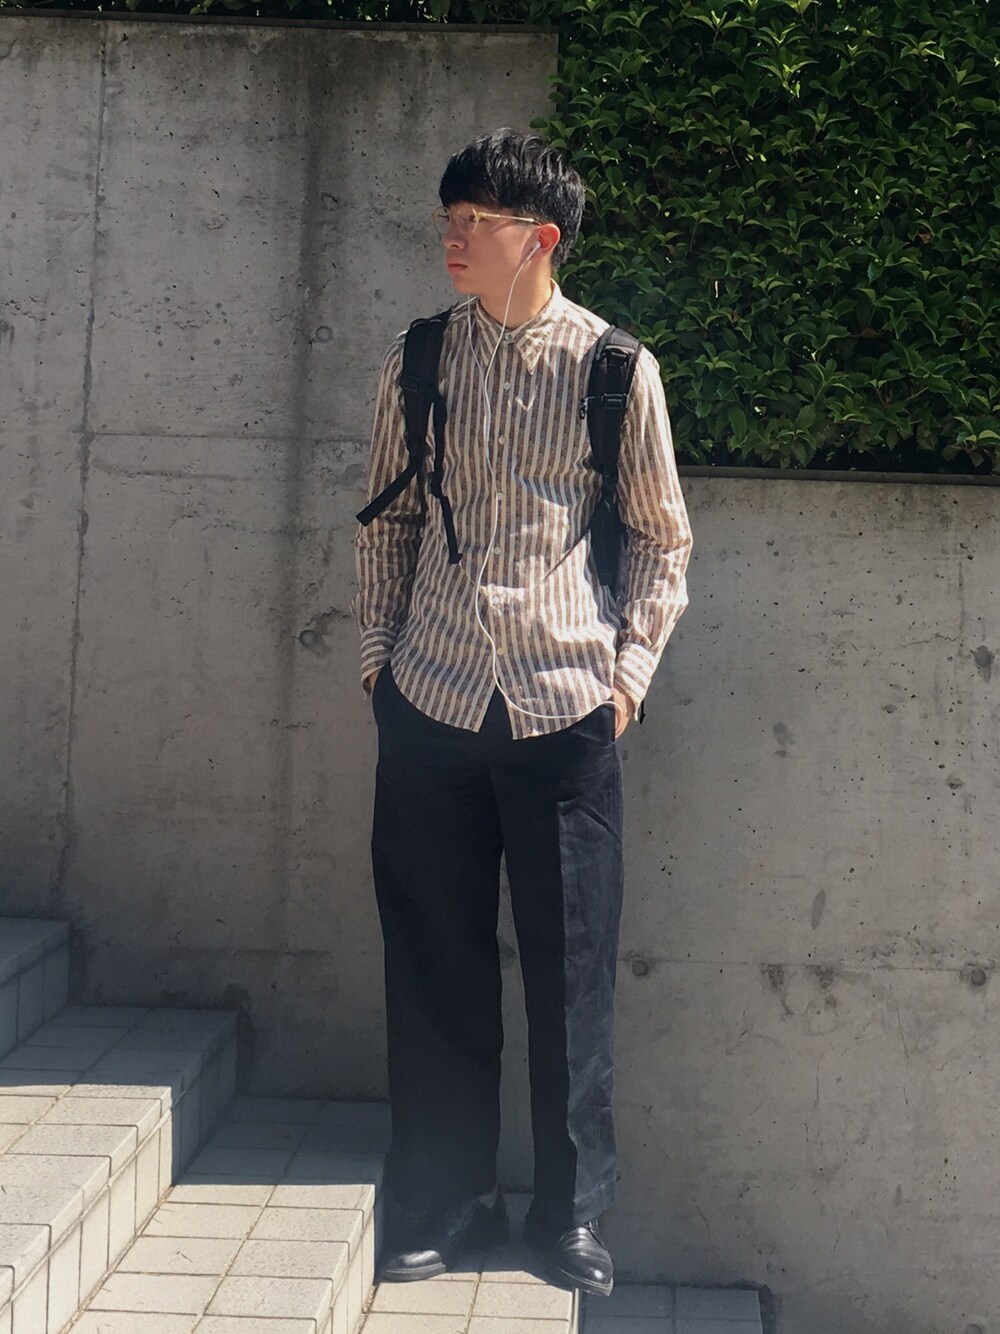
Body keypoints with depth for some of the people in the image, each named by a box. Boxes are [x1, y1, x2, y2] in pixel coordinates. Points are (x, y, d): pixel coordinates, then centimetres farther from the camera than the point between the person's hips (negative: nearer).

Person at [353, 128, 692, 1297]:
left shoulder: (616, 369, -3)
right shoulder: (417, 360, 4)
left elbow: (663, 536, 5)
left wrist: (632, 665, -1)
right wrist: (378, 651, 8)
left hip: (567, 708, -2)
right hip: (431, 702, 2)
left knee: (570, 969, 5)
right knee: (434, 964, 8)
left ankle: (572, 1212, 22)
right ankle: (443, 1206, 23)